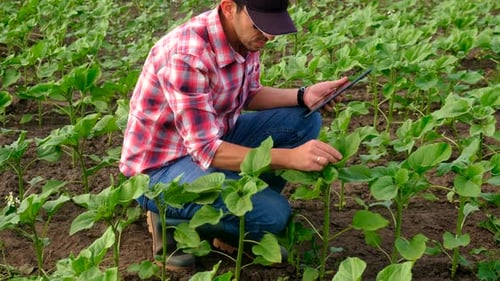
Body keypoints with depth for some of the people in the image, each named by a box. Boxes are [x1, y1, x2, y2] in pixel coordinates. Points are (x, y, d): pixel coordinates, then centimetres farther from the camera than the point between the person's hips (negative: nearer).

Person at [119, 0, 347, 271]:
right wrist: (291, 157, -38)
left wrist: (303, 96, -7)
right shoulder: (187, 55, -31)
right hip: (161, 167, -8)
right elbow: (206, 151, -32)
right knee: (273, 212, -25)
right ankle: (173, 222, -3)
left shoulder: (244, 34, -7)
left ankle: (251, 204, 5)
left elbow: (250, 96, 10)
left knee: (304, 120, -1)